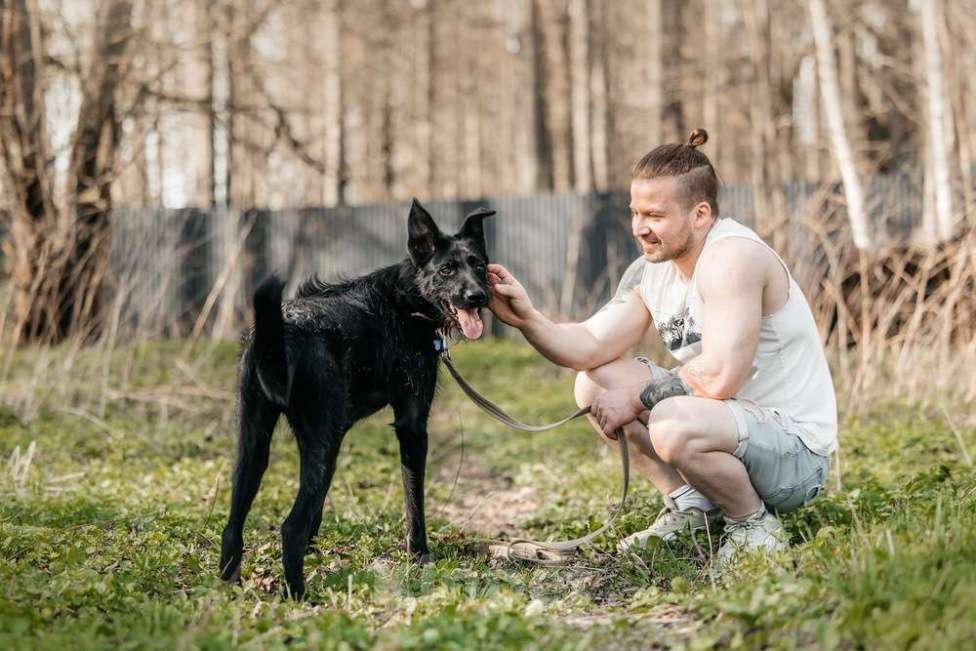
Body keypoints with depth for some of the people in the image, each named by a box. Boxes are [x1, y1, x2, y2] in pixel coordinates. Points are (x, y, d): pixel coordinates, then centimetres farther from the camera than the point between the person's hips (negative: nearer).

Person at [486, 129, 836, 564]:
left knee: (673, 424, -36)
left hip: (798, 451, -9)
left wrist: (639, 397, -17)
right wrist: (527, 319, -20)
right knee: (593, 383, 4)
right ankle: (691, 506, 10)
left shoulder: (733, 255, -23)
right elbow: (589, 347, -3)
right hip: (732, 422, 9)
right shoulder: (650, 271, 4)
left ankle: (755, 523, -8)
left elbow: (719, 377, -31)